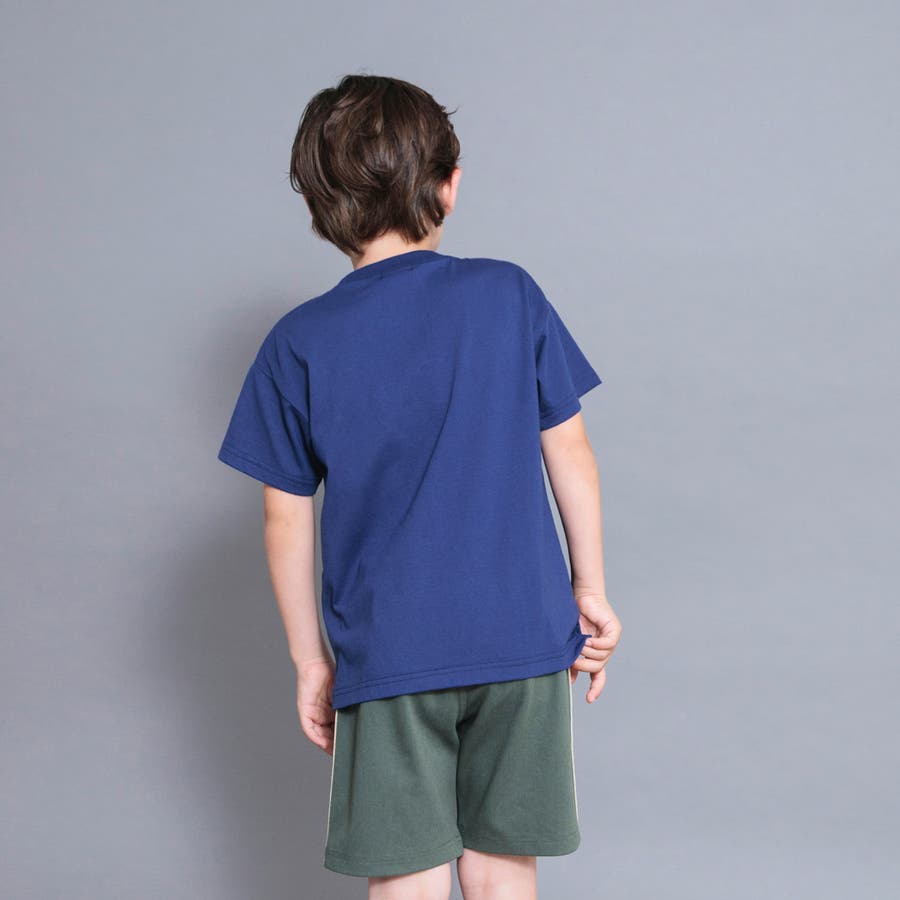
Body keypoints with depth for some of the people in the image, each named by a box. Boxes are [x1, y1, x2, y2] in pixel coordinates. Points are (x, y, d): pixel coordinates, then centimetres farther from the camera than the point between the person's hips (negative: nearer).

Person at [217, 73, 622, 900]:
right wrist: (591, 591, 12)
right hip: (522, 640, 2)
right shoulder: (510, 295, -3)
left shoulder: (299, 344, -5)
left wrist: (311, 660, 9)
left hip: (388, 654, -1)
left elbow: (288, 523, -2)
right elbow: (569, 453, 2)